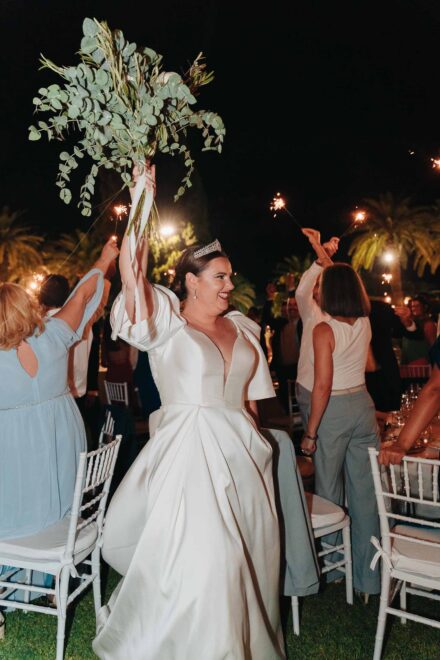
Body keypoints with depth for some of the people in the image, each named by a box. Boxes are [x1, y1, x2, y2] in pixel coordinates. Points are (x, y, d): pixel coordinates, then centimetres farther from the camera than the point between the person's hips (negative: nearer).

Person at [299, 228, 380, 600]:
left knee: (329, 491, 10)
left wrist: (310, 432, -10)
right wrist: (321, 250, 30)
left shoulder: (325, 330, -15)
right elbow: (346, 280, 20)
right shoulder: (365, 322, 2)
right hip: (364, 405, 6)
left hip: (334, 411, -6)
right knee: (365, 490, 10)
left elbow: (323, 386, -18)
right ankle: (369, 574, 19)